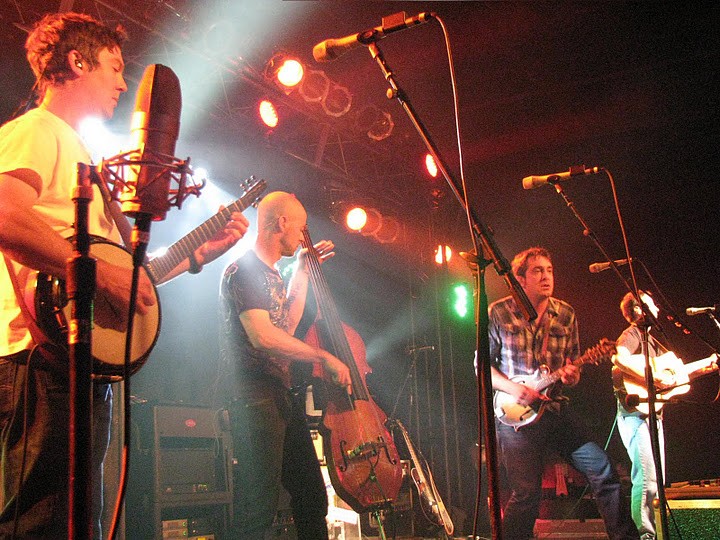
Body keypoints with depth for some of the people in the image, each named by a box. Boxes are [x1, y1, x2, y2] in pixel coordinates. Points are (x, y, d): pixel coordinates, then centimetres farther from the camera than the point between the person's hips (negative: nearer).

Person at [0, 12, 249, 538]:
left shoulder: (77, 150, 27)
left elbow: (124, 276, 25)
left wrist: (199, 254, 23)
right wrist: (101, 272, -21)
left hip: (84, 366, 10)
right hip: (43, 362, -10)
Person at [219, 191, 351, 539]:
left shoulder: (271, 274, 21)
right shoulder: (244, 270, -10)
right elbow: (262, 335, -21)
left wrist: (302, 271, 25)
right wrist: (323, 357, -16)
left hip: (284, 398, 10)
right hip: (256, 400, -10)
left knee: (312, 499, 14)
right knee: (258, 512, -11)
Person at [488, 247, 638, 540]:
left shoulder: (566, 314, 7)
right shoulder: (498, 313, -3)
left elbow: (573, 363, 14)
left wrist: (571, 375, -10)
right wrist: (512, 387, -15)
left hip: (556, 408, 4)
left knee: (603, 470, -3)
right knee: (527, 493, -9)